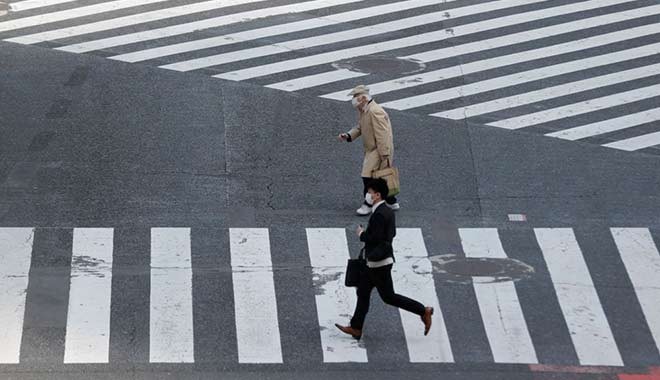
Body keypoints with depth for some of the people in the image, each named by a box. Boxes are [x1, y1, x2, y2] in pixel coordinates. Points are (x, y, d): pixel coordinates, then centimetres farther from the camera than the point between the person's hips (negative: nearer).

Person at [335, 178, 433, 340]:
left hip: (379, 263, -10)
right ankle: (356, 328, 18)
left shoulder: (379, 215, -23)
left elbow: (376, 238, -28)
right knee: (363, 292, 14)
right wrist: (367, 234, 12)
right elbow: (392, 233, 16)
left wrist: (362, 234, -10)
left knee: (388, 296, -1)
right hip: (376, 262, 10)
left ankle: (423, 311, 3)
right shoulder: (387, 211, 9)